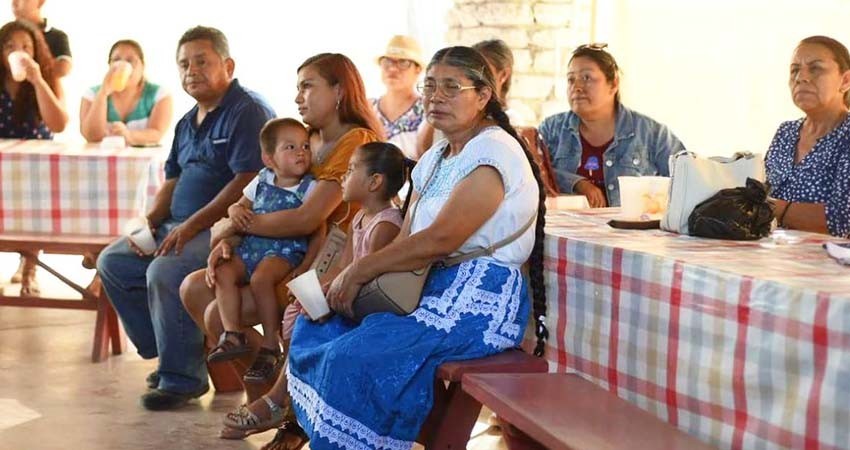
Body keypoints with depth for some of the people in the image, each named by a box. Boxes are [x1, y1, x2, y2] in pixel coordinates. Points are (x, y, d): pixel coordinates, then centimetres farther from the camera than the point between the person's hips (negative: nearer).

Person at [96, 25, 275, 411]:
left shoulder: (248, 111, -12)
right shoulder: (188, 123, 19)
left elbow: (248, 181, -21)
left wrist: (193, 225, -23)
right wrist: (149, 222, 3)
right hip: (178, 226, 10)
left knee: (164, 272, -31)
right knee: (112, 263, 4)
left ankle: (181, 378, -17)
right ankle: (167, 354, 9)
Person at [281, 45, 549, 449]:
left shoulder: (493, 152, -13)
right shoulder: (435, 159, 17)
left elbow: (440, 240, -21)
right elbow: (406, 241, 12)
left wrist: (360, 270, -15)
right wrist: (346, 280, -4)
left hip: (482, 301, -10)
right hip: (434, 288, 10)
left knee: (354, 357, -26)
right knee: (315, 329, 2)